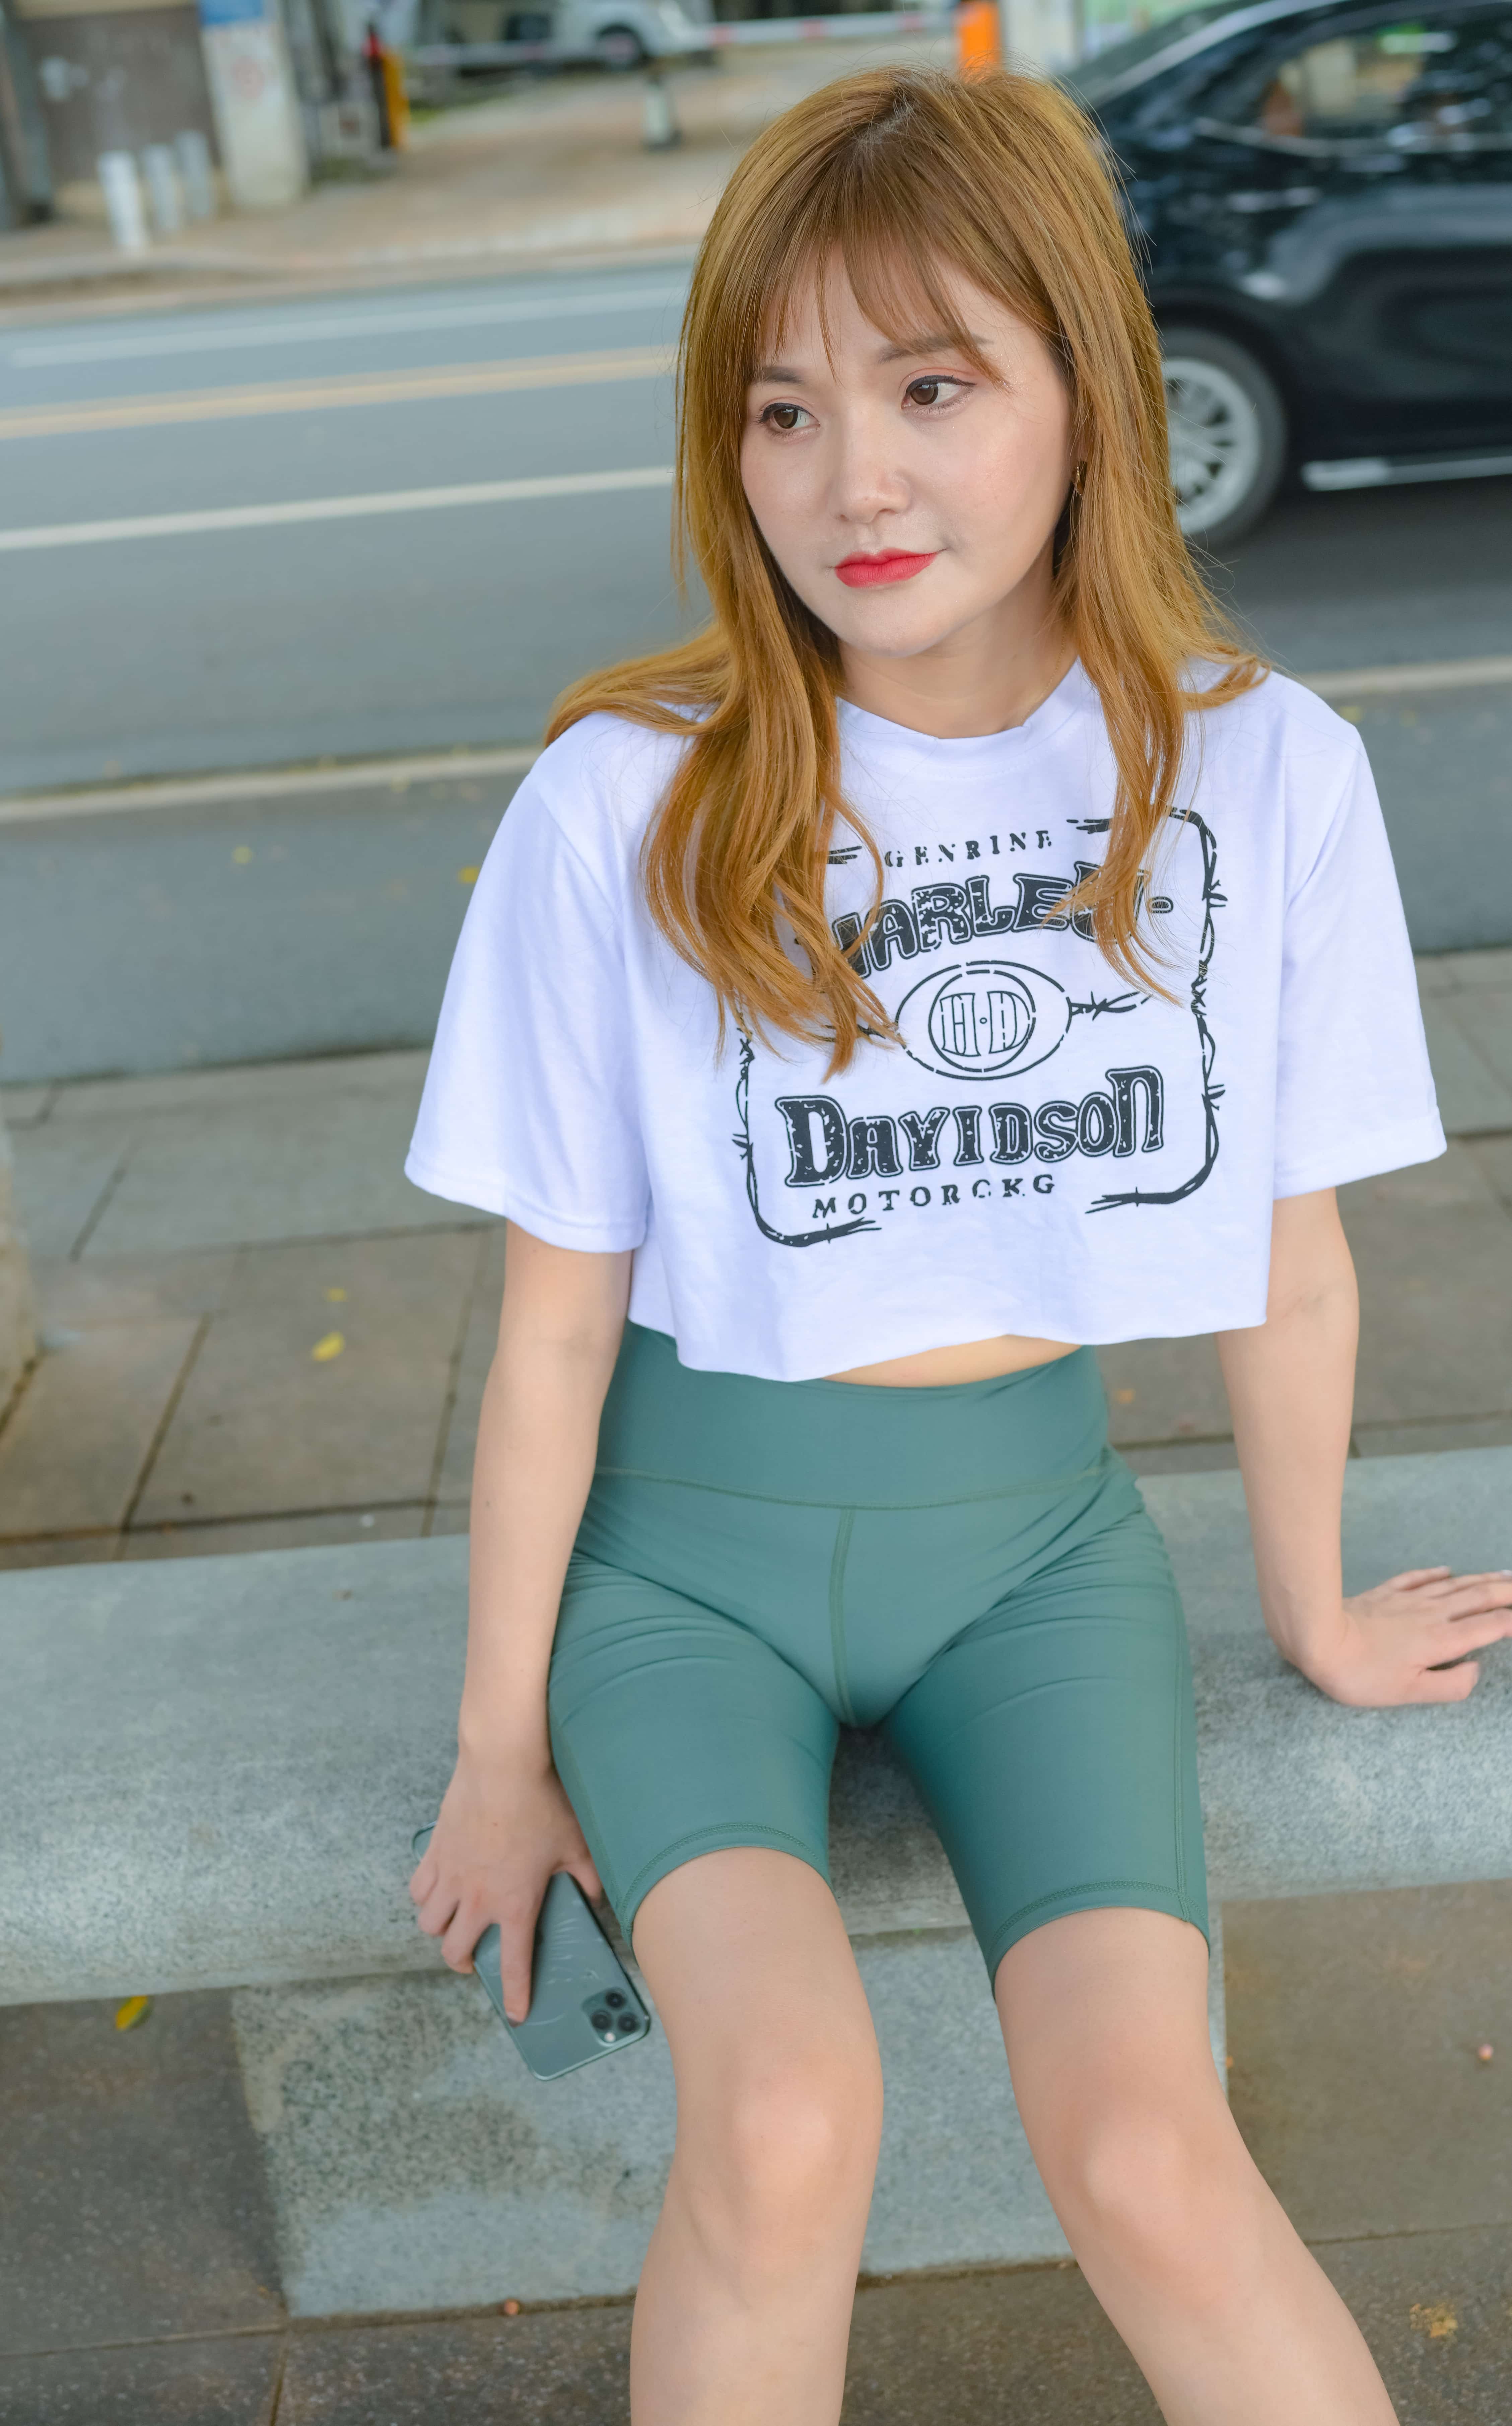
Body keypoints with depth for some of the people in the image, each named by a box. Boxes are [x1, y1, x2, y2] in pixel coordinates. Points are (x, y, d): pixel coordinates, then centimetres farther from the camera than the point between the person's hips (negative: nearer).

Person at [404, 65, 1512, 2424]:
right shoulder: (628, 807, -14)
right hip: (694, 1529, -1)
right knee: (787, 2115, -24)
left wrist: (1313, 1611, 15)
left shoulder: (1263, 771, -9)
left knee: (1143, 2150, -19)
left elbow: (1294, 1272, 3)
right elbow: (557, 1322, -6)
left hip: (1034, 1521, 2)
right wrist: (503, 1750, 1)